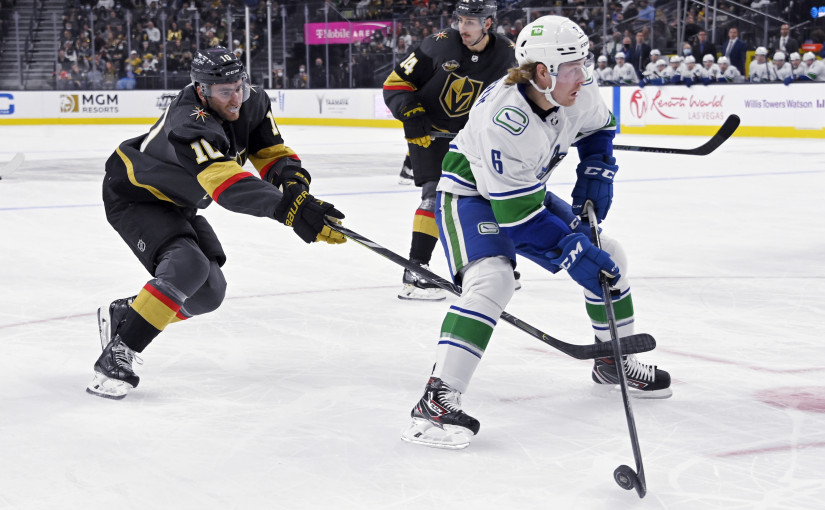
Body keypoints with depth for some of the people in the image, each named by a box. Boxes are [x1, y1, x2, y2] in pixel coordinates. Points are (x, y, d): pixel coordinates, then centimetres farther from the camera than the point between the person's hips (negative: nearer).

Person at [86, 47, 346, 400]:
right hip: (133, 197, -9)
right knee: (187, 266, -30)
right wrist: (292, 211, -65)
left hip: (174, 203, 9)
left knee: (208, 292, 5)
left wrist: (293, 180, -29)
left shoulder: (252, 103, -13)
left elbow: (272, 153, -4)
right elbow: (228, 185, -54)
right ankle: (116, 358, -23)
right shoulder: (191, 125, -39)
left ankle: (121, 315, 24)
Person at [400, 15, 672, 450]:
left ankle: (615, 361, 30)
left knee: (608, 256, 9)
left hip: (529, 191, 8)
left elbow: (599, 128, 12)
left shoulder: (574, 94, -15)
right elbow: (516, 213, -33)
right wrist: (572, 251, -30)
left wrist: (595, 177, -2)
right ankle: (436, 400, -33)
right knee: (491, 281, -33)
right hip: (472, 195, -8)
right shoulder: (503, 120, -37)